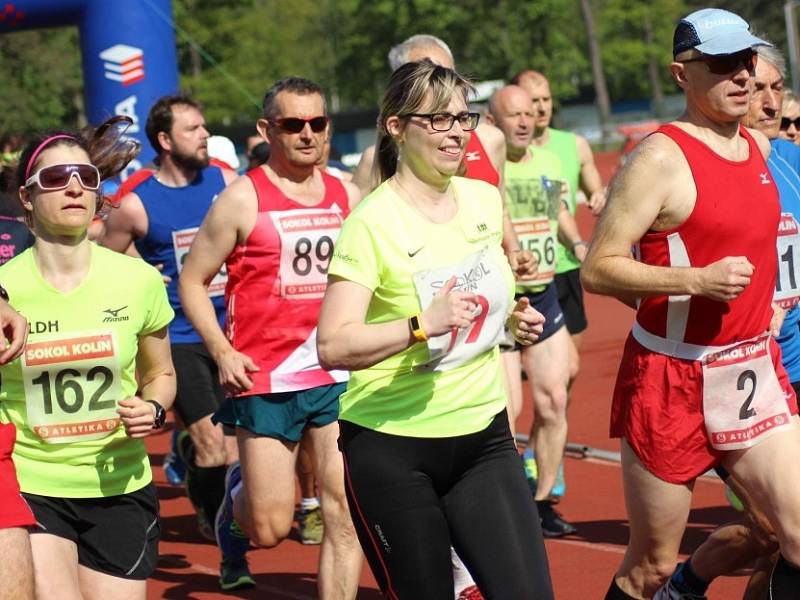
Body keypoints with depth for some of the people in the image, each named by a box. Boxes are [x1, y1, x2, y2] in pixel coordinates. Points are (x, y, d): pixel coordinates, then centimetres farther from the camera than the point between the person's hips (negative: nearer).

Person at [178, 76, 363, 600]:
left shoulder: (347, 196, 9)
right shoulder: (243, 199, -4)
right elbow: (193, 281, 0)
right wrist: (222, 351, -12)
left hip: (340, 377, 3)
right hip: (267, 381, -3)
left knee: (345, 514, -5)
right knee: (270, 527, 1)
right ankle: (236, 493, 35)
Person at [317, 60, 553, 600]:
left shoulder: (484, 200, 4)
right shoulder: (372, 223, -15)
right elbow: (333, 346, -24)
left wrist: (514, 318, 5)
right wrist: (423, 324, -34)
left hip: (483, 437, 5)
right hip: (392, 449, -5)